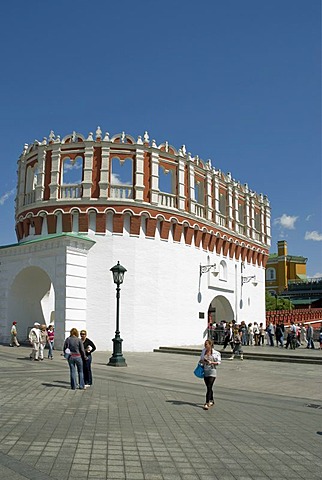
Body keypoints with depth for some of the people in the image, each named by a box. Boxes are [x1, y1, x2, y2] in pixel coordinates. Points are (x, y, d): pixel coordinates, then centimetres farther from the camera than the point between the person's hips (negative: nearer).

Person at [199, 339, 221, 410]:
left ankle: (207, 403, -11)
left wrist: (211, 362, -19)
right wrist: (201, 361, -6)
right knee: (208, 387, 15)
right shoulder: (203, 351, 7)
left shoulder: (216, 353, -8)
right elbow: (201, 360, 17)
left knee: (209, 387, -11)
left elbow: (219, 362, -6)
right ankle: (211, 401, 32)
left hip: (212, 371, -5)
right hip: (205, 371, 5)